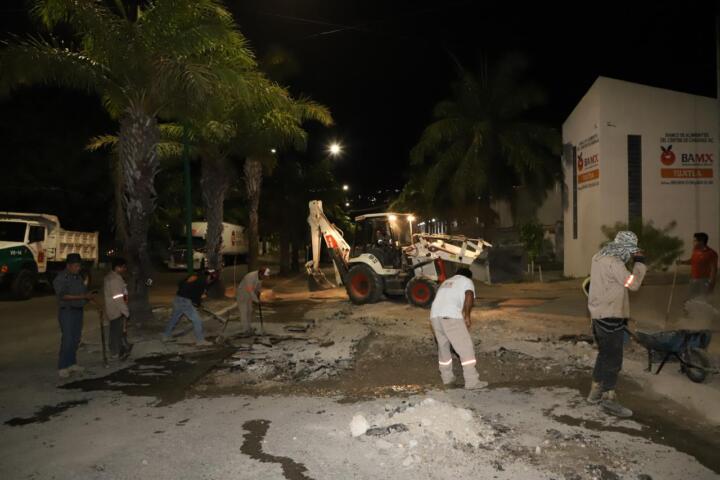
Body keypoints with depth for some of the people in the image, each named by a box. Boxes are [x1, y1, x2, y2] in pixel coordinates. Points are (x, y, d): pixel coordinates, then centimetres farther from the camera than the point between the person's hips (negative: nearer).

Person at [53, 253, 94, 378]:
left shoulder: (79, 277, 14)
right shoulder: (61, 278, -8)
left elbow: (84, 291, 22)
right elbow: (63, 296, -19)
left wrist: (89, 295, 0)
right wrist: (82, 297, -24)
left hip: (78, 311, 7)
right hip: (67, 311, -7)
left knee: (76, 339, 9)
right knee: (67, 340, -10)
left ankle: (72, 363, 18)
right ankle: (62, 368, -4)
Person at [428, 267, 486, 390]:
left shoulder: (446, 282, 33)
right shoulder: (467, 281, 15)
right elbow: (469, 297, -7)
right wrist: (467, 315, -1)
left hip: (435, 315, 7)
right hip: (451, 316, -6)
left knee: (443, 347, 21)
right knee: (466, 348, 1)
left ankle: (447, 377, 32)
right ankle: (472, 382, 0)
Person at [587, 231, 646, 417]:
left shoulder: (599, 257, 9)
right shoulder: (613, 262, -20)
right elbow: (633, 284, -19)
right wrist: (640, 262, -10)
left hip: (599, 314, 9)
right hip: (611, 316, -9)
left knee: (604, 354, 20)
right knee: (613, 359, -1)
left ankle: (595, 391, 28)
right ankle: (609, 399, 6)